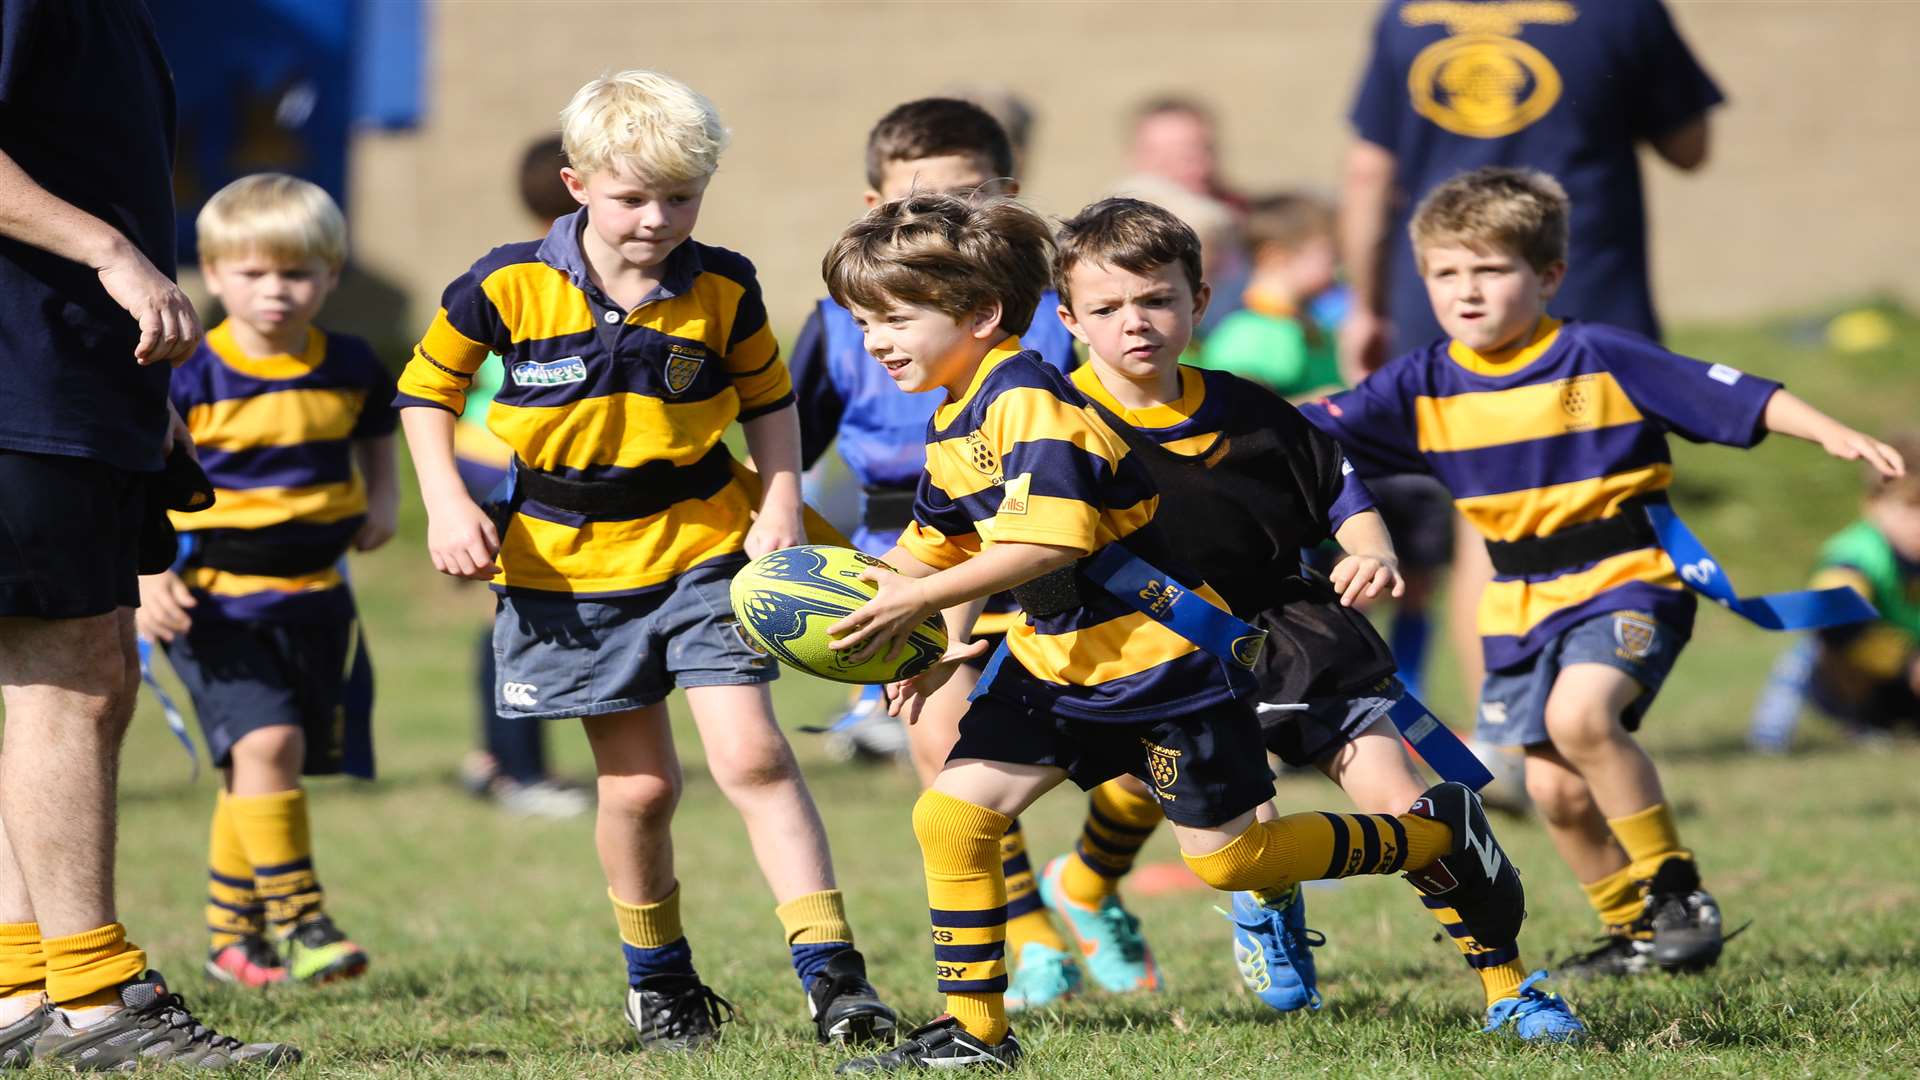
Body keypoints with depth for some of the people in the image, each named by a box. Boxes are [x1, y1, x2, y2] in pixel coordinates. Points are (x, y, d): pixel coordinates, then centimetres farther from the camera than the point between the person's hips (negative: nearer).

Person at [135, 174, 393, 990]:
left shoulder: (350, 369, 5)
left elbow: (376, 436, 26)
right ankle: (296, 920, -13)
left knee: (254, 772, 9)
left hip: (315, 596, 4)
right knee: (265, 741, -20)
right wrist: (148, 578, -16)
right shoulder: (191, 378, -9)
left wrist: (382, 503, 8)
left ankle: (232, 933, 22)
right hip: (216, 597, -4)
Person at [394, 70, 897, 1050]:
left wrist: (780, 506, -4)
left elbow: (768, 400, 10)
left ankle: (829, 970, -11)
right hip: (568, 565, 0)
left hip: (700, 545, 0)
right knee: (638, 783, 4)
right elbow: (427, 388, 2)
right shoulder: (508, 287, -11)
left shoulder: (723, 290, -6)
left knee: (750, 753, -12)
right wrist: (446, 503, -9)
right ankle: (657, 977, 26)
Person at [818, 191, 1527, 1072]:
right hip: (1056, 660, 9)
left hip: (1166, 661, -9)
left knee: (1229, 858, -2)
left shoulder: (1029, 405, -23)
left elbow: (1045, 543, -33)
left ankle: (1439, 833, 17)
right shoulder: (954, 426, 8)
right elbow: (940, 543, 20)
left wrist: (919, 601, -32)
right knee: (950, 813, -4)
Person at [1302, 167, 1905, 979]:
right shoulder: (1425, 387, -1)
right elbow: (1311, 432, -4)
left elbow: (1735, 397, -13)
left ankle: (1677, 892, -18)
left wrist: (1834, 435, -22)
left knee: (1578, 714, -30)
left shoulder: (1601, 361, -12)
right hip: (1521, 608, 6)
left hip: (1627, 583, -6)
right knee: (1556, 790, 8)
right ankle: (1634, 931, 29)